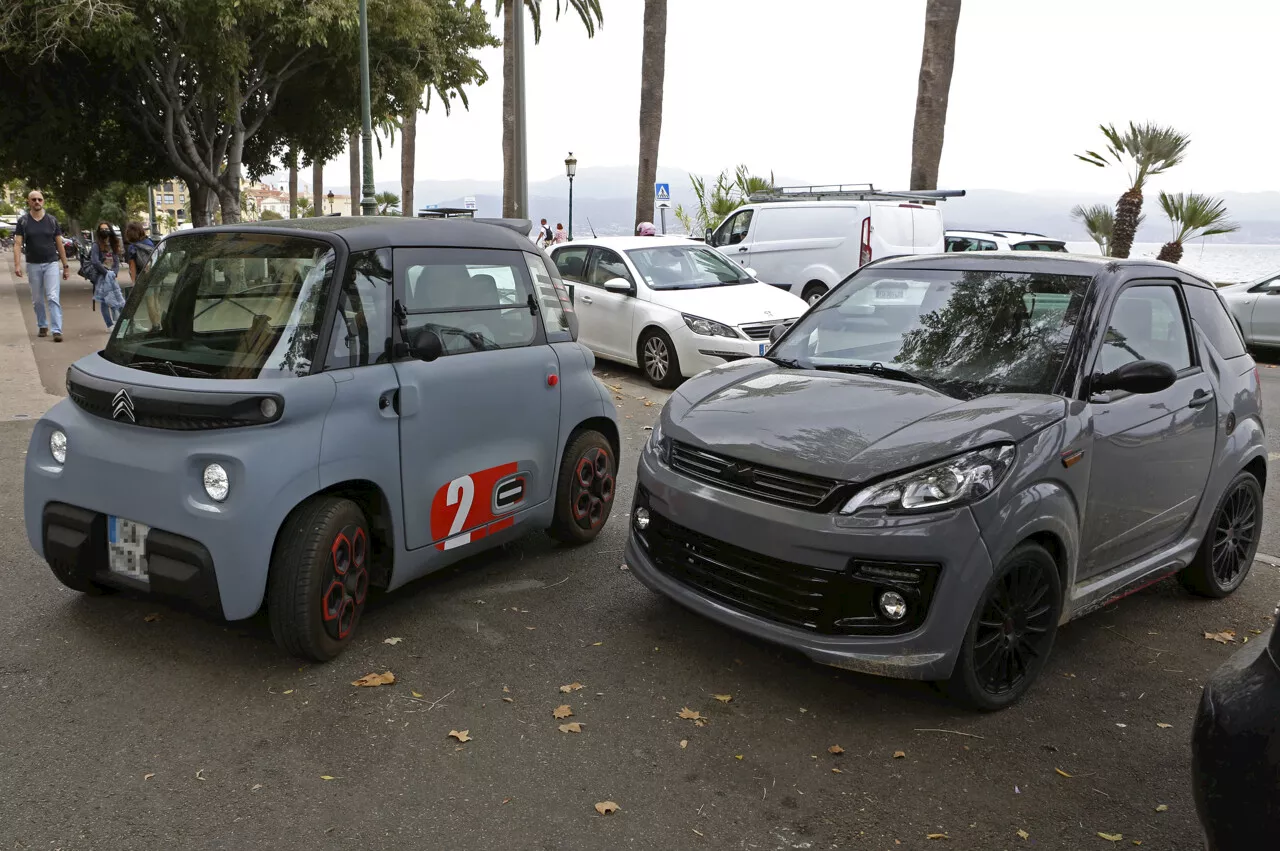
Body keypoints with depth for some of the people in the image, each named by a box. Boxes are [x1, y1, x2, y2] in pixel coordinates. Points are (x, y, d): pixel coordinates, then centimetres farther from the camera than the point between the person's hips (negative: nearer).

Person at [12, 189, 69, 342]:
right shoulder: (23, 221, 2)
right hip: (33, 265, 1)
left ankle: (57, 330, -15)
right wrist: (17, 264, -17)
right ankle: (42, 326, 25)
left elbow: (59, 244, 7)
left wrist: (66, 266, 5)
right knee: (37, 300, 10)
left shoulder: (52, 220, 4)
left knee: (53, 297, -10)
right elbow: (17, 244, -4)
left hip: (51, 263, -1)